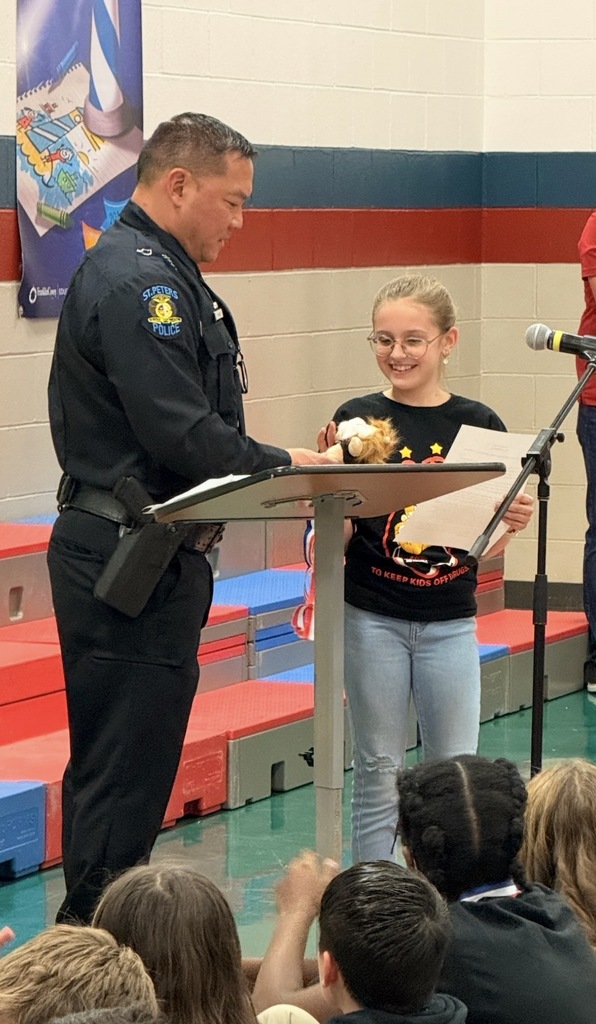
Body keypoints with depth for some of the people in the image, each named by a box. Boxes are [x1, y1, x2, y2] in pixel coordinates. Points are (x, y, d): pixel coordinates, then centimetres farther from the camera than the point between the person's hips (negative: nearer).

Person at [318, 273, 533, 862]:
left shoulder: (478, 425, 0)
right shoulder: (357, 421, -4)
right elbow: (337, 536, -4)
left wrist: (512, 523, -13)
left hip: (449, 621, 1)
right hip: (372, 619, -1)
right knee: (378, 774, 6)